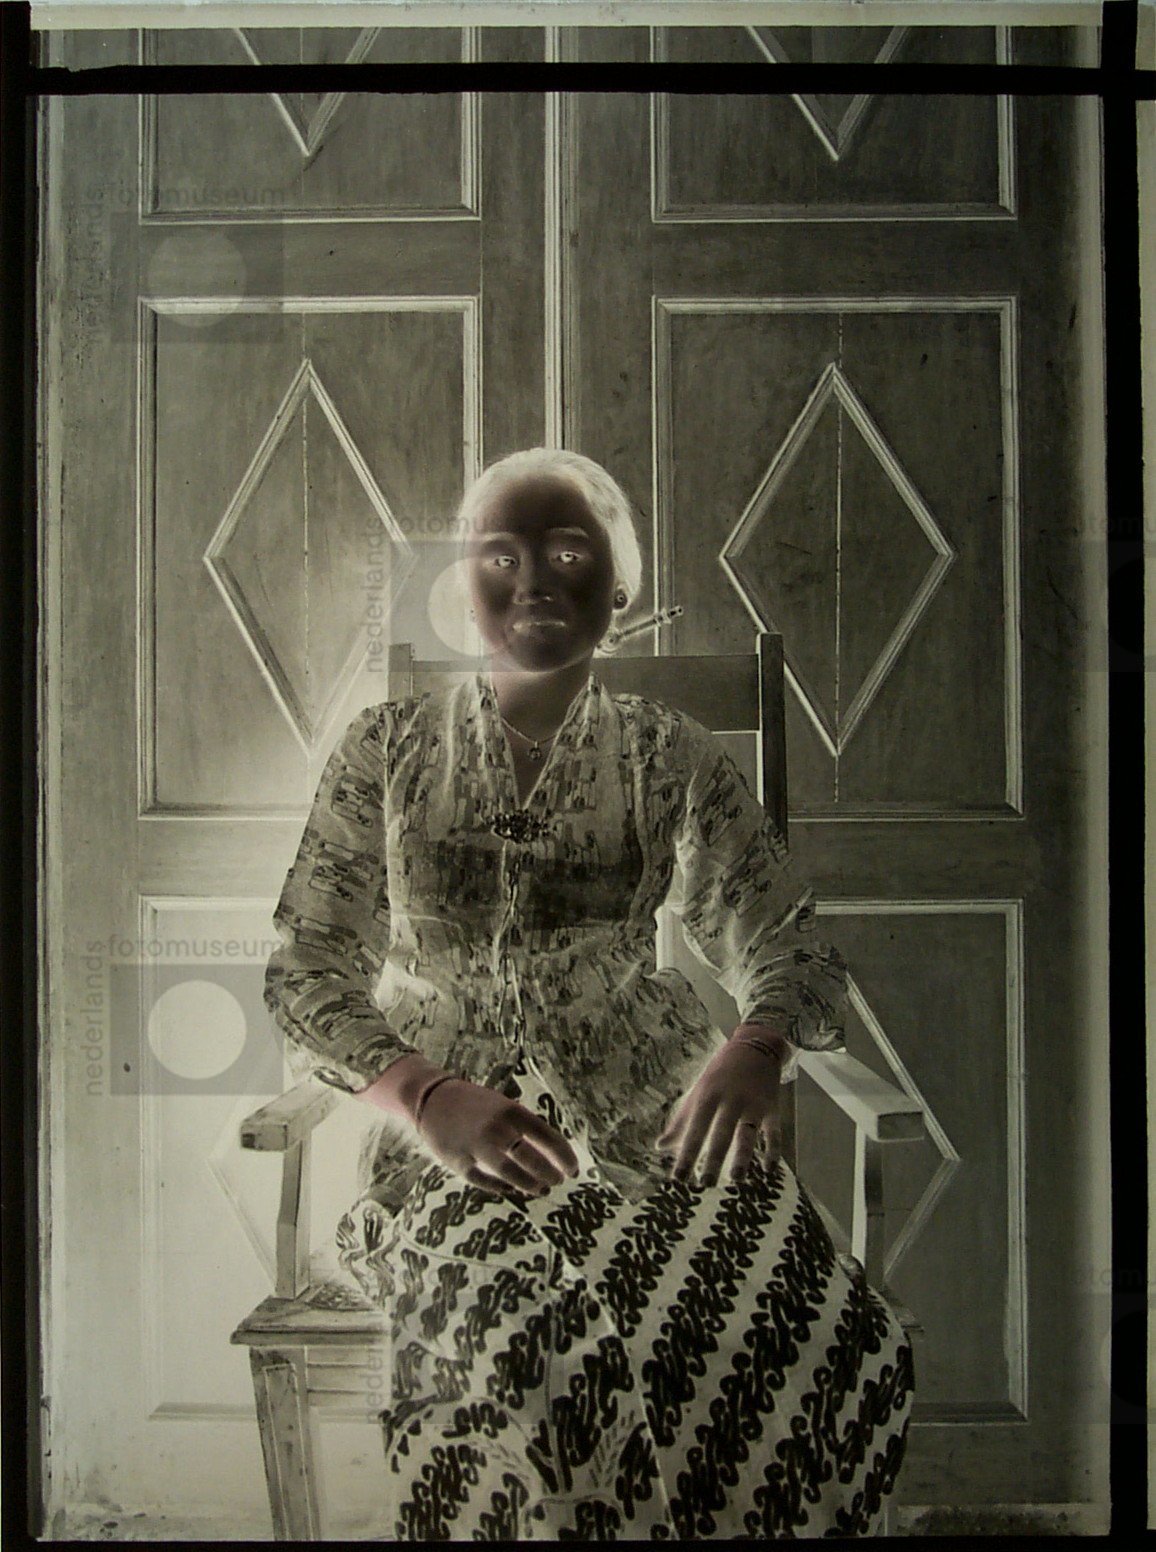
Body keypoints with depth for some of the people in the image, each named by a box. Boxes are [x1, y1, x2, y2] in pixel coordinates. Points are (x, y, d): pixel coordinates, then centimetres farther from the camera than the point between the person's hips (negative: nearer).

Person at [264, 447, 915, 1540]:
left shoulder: (671, 759, 5)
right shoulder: (386, 750, 4)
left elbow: (783, 943, 1)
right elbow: (306, 973, 1)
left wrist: (757, 1046, -23)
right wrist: (426, 1097, -18)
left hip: (646, 1116, 2)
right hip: (446, 1128, -1)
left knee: (842, 1345, -23)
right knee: (542, 1356, -31)